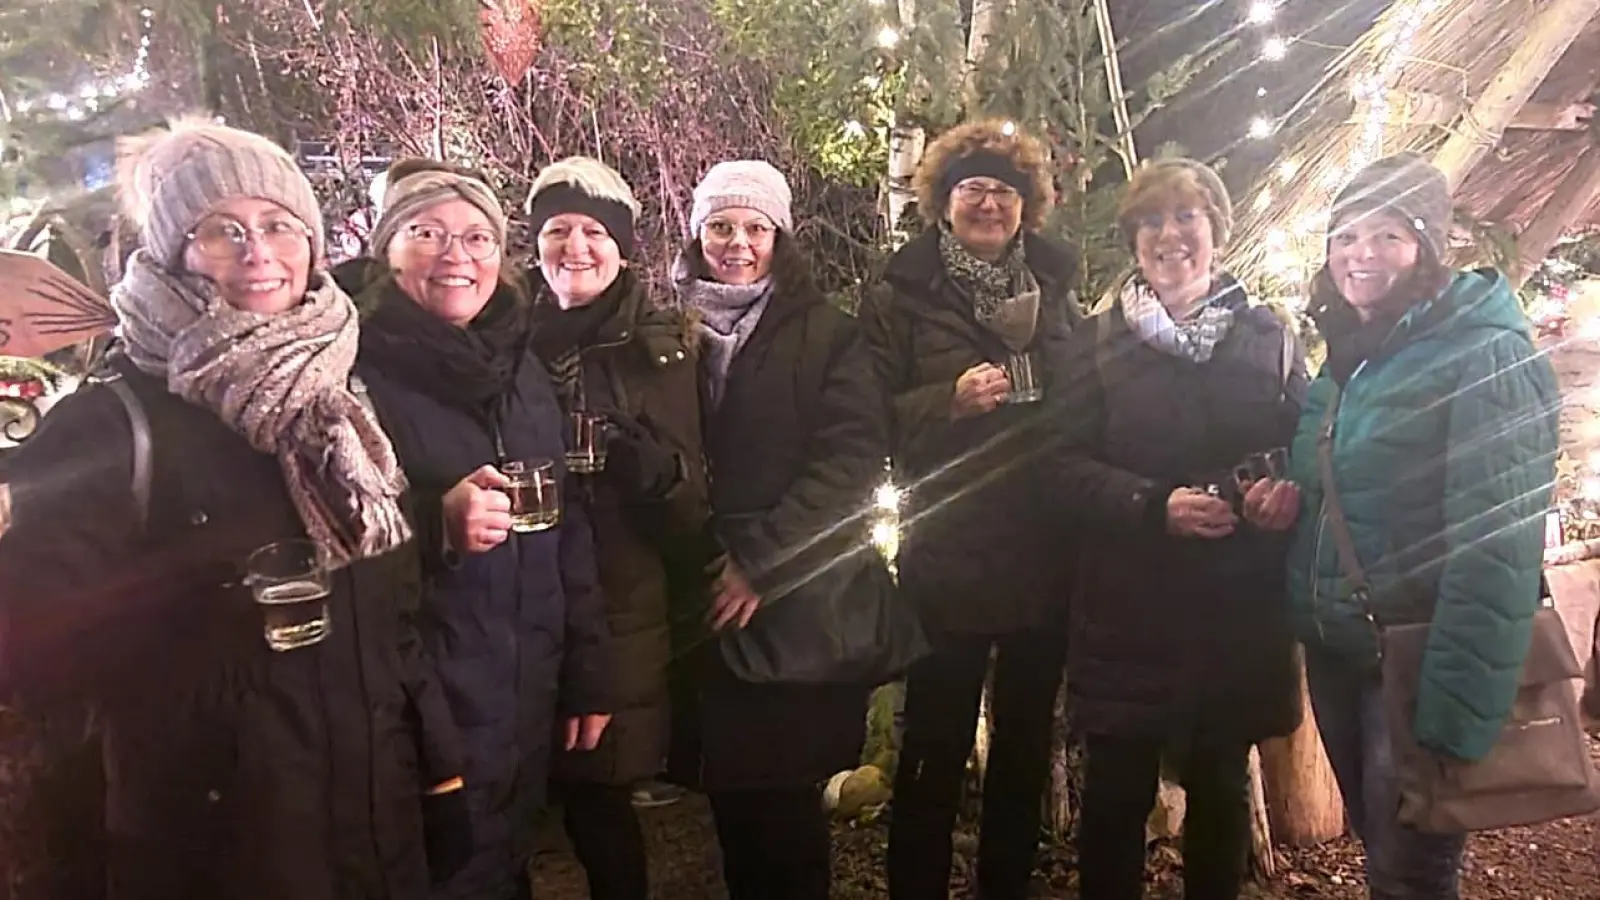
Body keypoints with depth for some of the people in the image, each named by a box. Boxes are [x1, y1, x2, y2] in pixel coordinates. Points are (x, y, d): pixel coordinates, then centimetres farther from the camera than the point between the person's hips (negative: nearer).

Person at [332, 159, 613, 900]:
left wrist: (587, 675, 11)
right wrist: (435, 524, -29)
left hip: (526, 700, 6)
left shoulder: (521, 367, 9)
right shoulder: (354, 367, -10)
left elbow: (568, 532, 12)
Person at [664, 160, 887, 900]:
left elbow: (854, 461, -9)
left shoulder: (827, 335, 1)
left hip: (799, 603, -2)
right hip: (703, 601, 3)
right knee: (730, 797, 11)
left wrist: (761, 560, -16)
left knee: (785, 803, 3)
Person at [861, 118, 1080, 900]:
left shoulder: (1057, 290, 12)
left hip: (1046, 557, 4)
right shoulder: (901, 297, 0)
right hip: (947, 561, -4)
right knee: (935, 751, 2)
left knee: (1026, 743, 16)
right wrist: (950, 400, -19)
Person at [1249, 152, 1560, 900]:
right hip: (1333, 654, 7)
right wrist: (1293, 498, -2)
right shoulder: (1346, 356, 9)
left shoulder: (1486, 355, -15)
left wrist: (1456, 718, -24)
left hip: (1416, 666, -7)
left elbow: (1495, 548, -21)